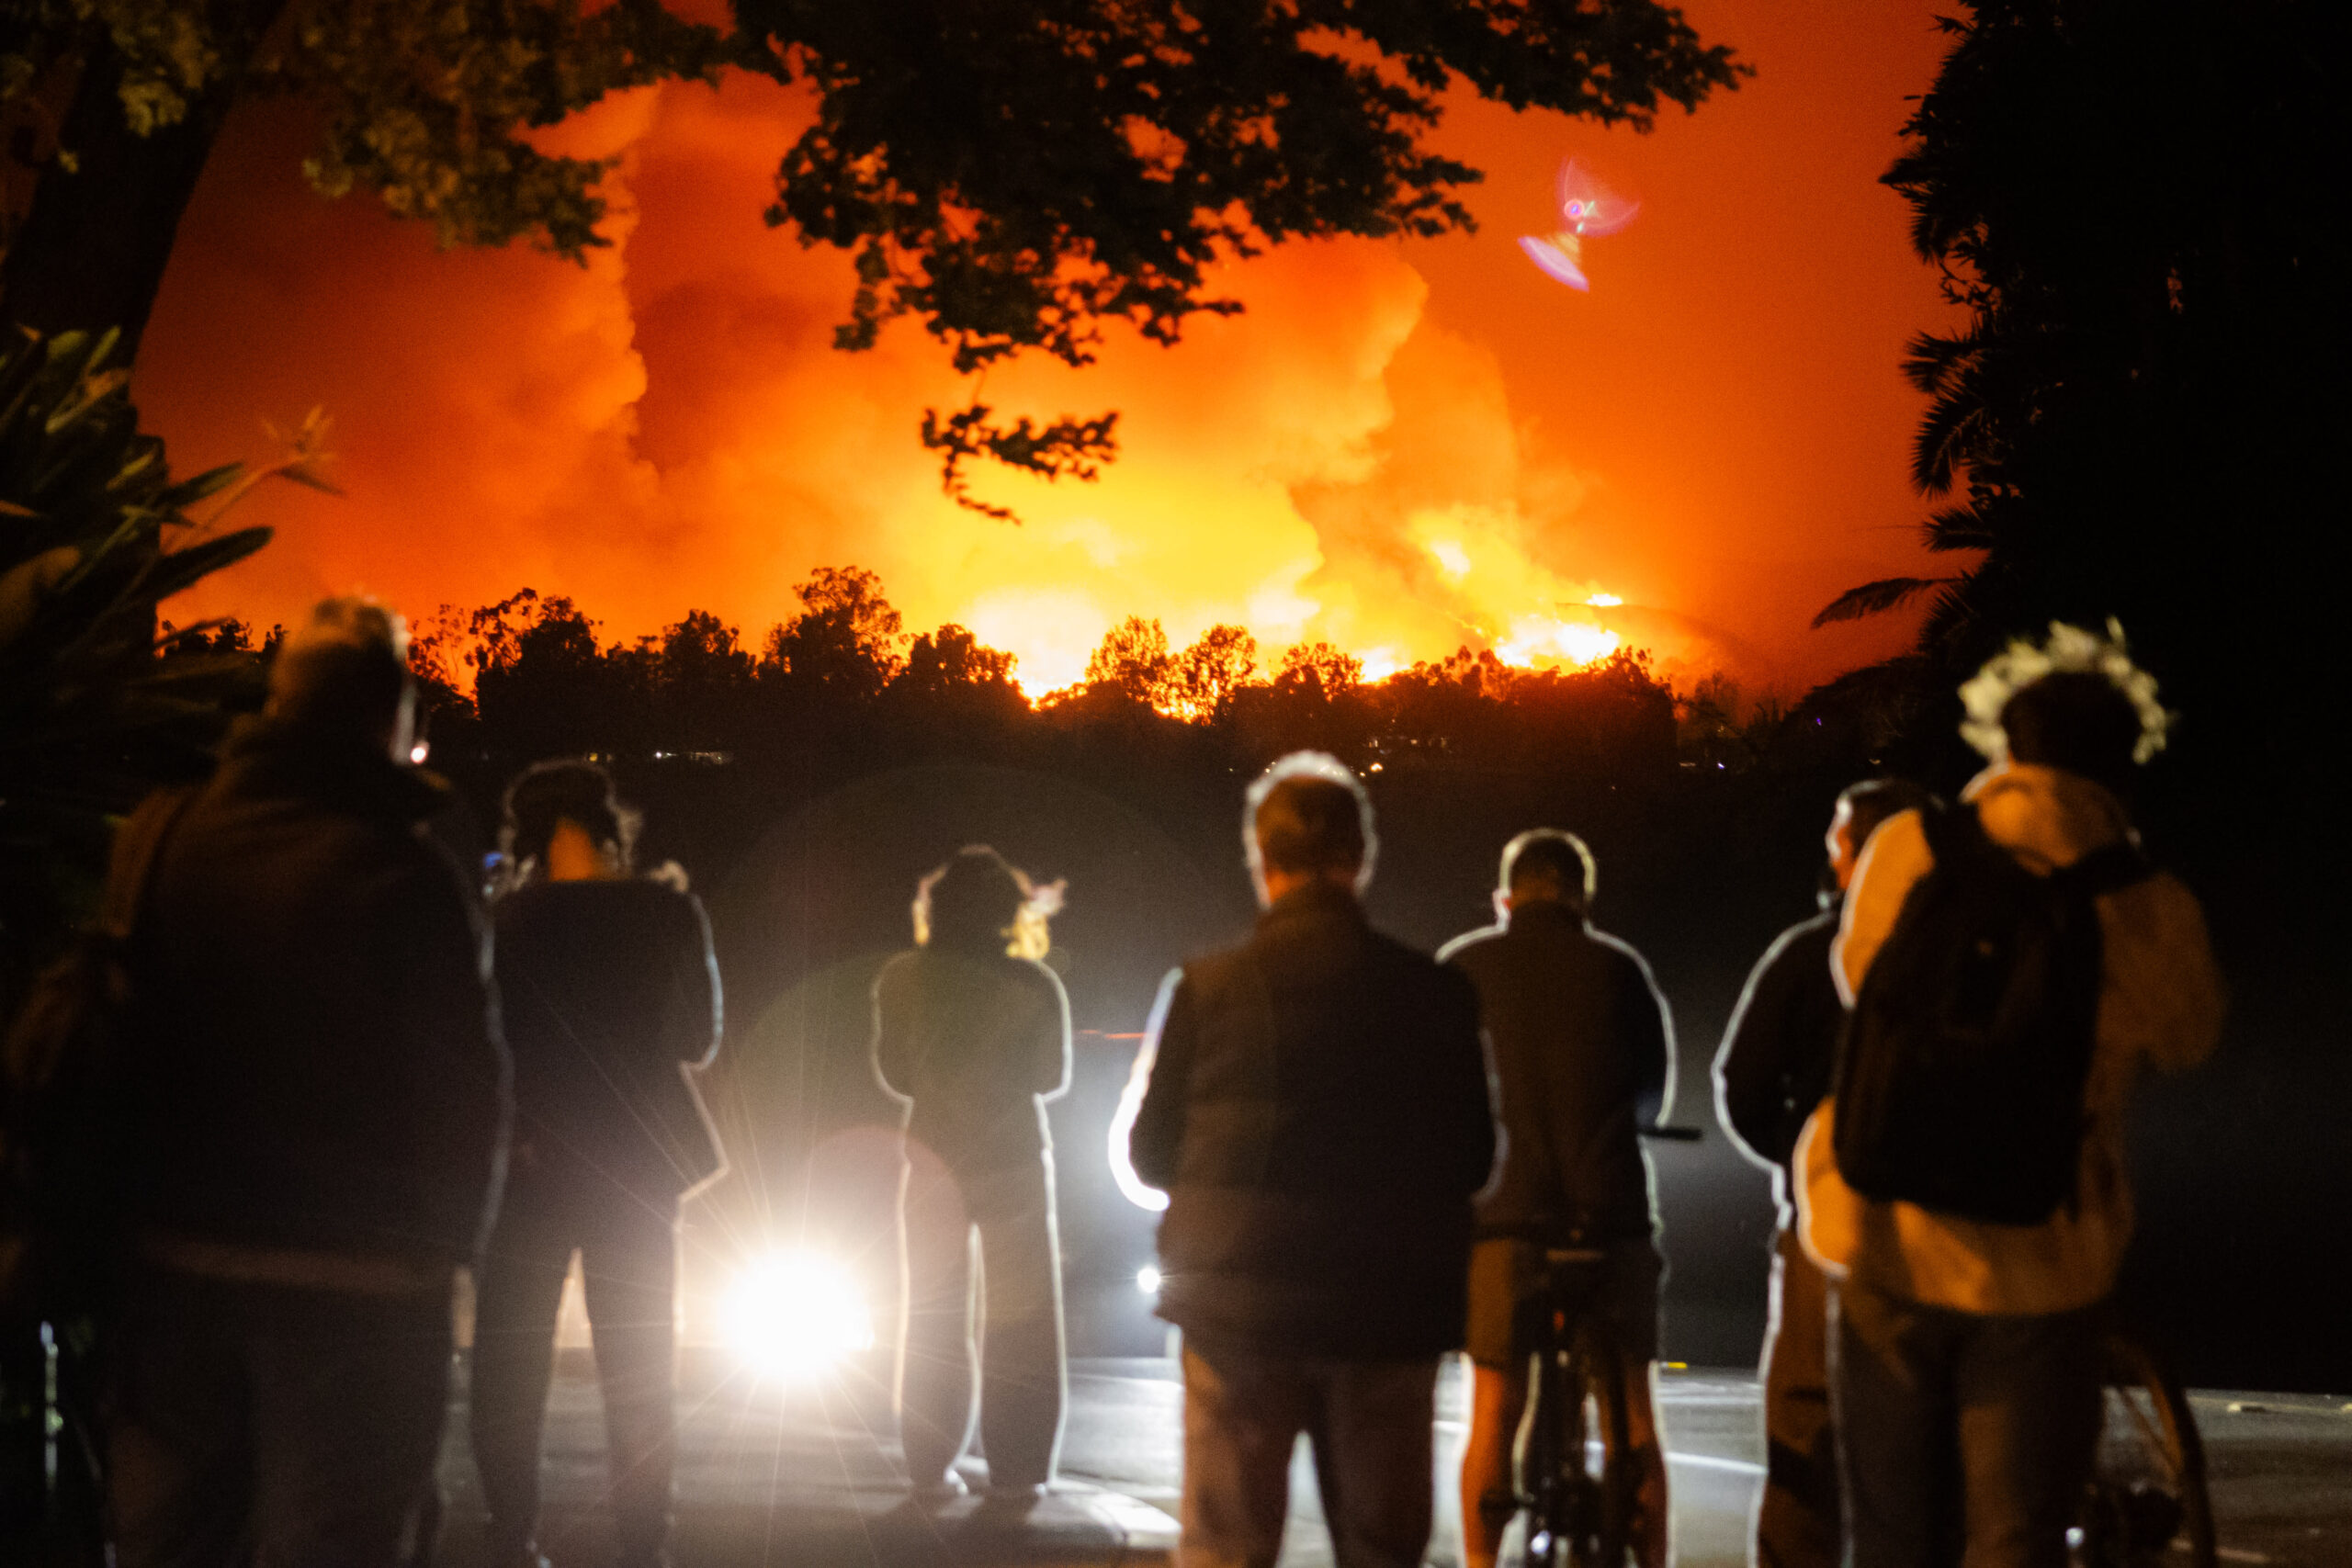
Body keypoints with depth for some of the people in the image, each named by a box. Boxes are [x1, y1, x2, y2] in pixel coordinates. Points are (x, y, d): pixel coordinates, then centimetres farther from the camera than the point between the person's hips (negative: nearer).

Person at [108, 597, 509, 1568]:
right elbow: (462, 1085, -10)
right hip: (358, 1276, -5)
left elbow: (126, 1050, 8)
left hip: (179, 1262, 5)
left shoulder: (175, 844, 2)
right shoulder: (402, 874, -13)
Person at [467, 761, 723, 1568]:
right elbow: (698, 1041, 4)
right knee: (639, 1379, 10)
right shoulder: (669, 914, -7)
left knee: (507, 1377, 11)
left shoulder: (503, 921, -10)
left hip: (527, 1169, -1)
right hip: (637, 1166, 1)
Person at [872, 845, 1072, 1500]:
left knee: (932, 1319, 12)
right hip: (1014, 1157, -2)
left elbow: (894, 1075, 4)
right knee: (1019, 1320, 7)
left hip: (934, 1157, 2)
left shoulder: (899, 980, -4)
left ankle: (932, 1470, 11)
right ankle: (1016, 1470, 4)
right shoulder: (1034, 985, -9)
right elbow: (1053, 1078, 1)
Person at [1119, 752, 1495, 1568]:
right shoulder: (1437, 995, -5)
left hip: (1238, 1311, -1)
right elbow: (1473, 1163, 4)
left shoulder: (1204, 989, -7)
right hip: (1388, 1316, 1)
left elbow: (1148, 1155, 1)